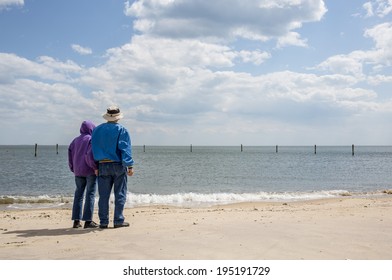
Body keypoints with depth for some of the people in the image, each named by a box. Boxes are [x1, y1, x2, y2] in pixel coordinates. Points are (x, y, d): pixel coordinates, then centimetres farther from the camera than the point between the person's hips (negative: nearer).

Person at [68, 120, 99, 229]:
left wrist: (74, 169, 19)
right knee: (90, 194, -1)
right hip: (90, 171, -6)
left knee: (78, 194, 9)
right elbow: (90, 155, -20)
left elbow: (70, 156, 11)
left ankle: (76, 221, 10)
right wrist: (95, 167, -11)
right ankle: (88, 221, -2)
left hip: (78, 172, 6)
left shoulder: (75, 140, 12)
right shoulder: (91, 139, -8)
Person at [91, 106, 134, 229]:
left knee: (103, 195, 7)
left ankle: (103, 222, 9)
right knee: (120, 194, 3)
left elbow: (94, 148, 9)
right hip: (118, 165, -4)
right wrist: (130, 166, -13)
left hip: (102, 166, 4)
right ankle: (118, 221, 3)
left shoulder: (97, 130, 9)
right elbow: (125, 149, -12)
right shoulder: (121, 130, -5)